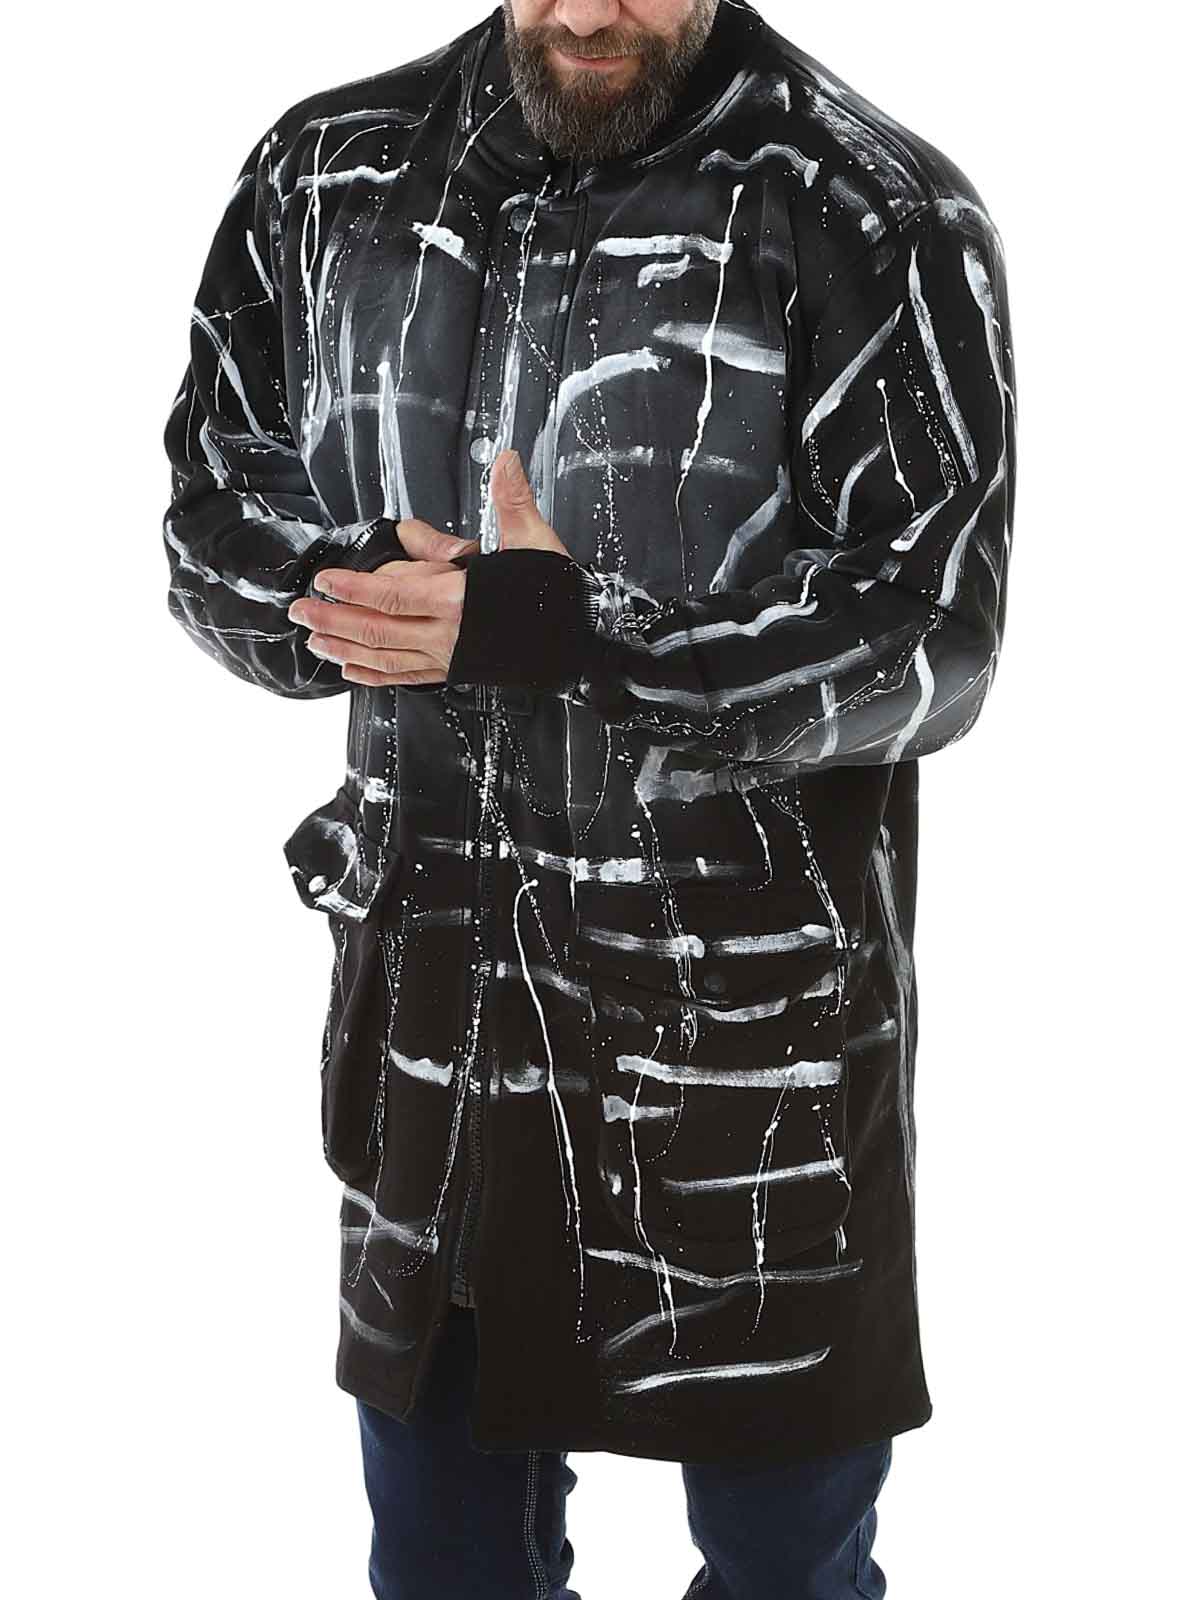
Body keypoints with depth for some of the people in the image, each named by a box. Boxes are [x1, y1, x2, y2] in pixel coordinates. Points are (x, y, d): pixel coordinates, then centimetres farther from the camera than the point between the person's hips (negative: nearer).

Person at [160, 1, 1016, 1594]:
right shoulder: (329, 171, 3)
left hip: (750, 1026, -3)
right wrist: (389, 593, -15)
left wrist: (565, 632, -27)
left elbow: (931, 649, -15)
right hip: (430, 998, 4)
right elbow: (210, 524, 7)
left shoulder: (877, 219, -11)